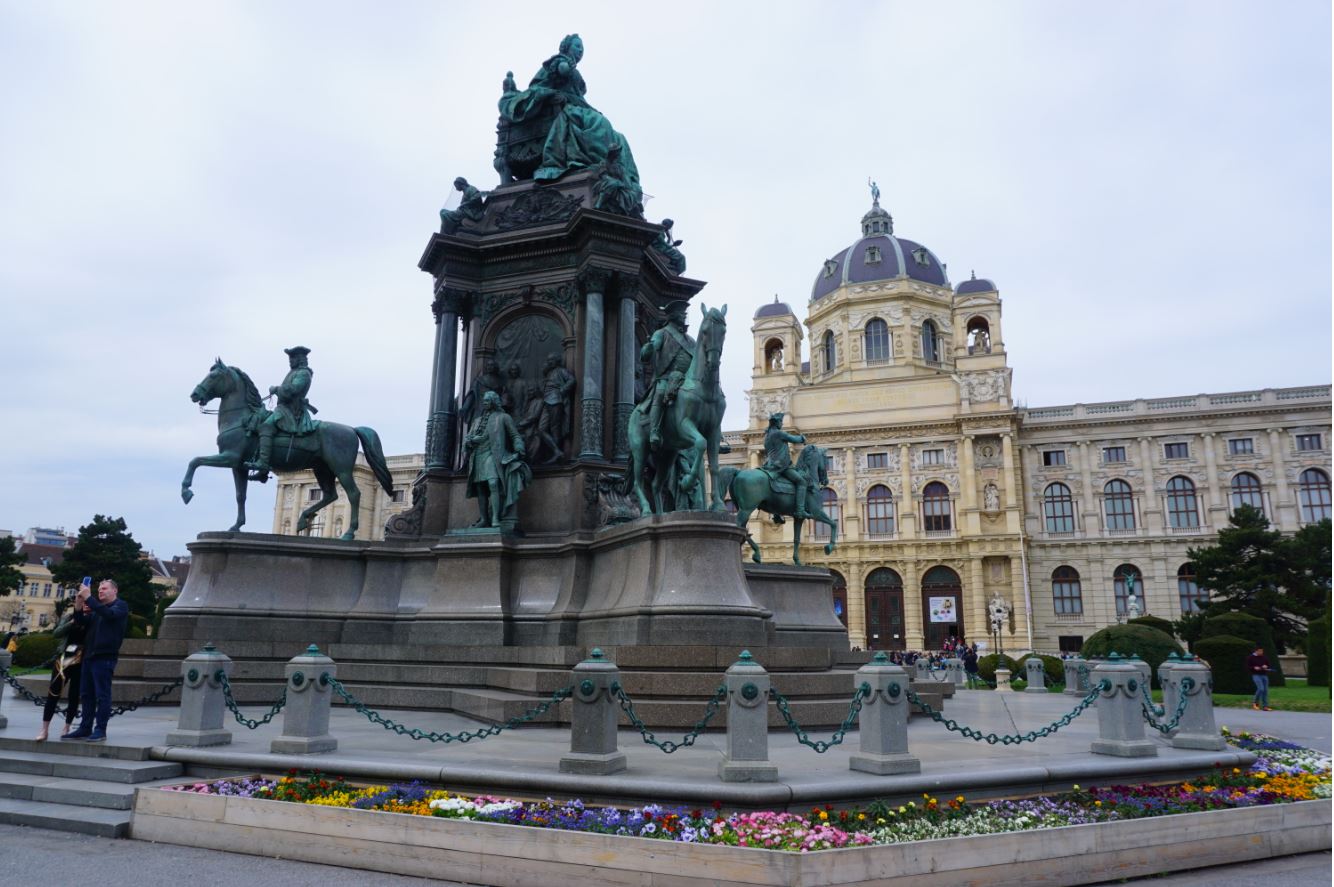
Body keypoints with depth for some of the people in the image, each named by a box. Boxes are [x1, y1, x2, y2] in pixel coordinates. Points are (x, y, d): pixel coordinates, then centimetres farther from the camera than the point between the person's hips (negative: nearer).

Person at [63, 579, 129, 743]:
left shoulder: (120, 606, 1)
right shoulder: (96, 608, 23)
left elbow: (108, 614, -19)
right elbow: (82, 622, 11)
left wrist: (89, 598, -22)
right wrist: (79, 607, -6)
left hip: (105, 656, -8)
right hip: (89, 655, 8)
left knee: (102, 695, -6)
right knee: (86, 694, 9)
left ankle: (100, 730, -4)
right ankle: (85, 728, 15)